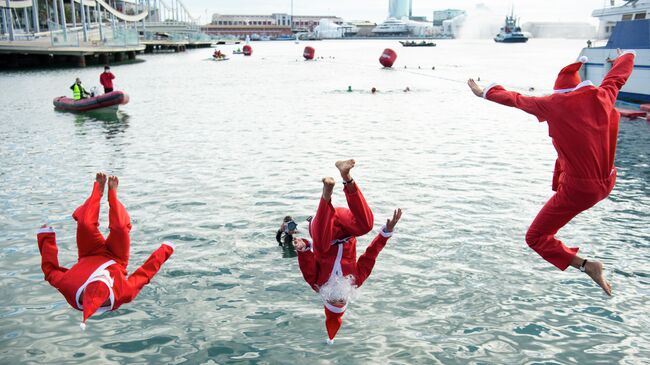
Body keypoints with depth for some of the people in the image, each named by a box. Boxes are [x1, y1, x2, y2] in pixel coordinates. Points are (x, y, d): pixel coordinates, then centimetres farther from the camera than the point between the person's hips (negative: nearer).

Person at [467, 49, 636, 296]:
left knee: (536, 238, 6)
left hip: (578, 189, -7)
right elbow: (619, 74, 20)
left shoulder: (554, 104, -15)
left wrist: (484, 93, 14)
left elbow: (514, 99, -2)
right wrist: (626, 56, 43)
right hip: (607, 183, 7)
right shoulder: (603, 96, -2)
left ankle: (586, 265, -6)